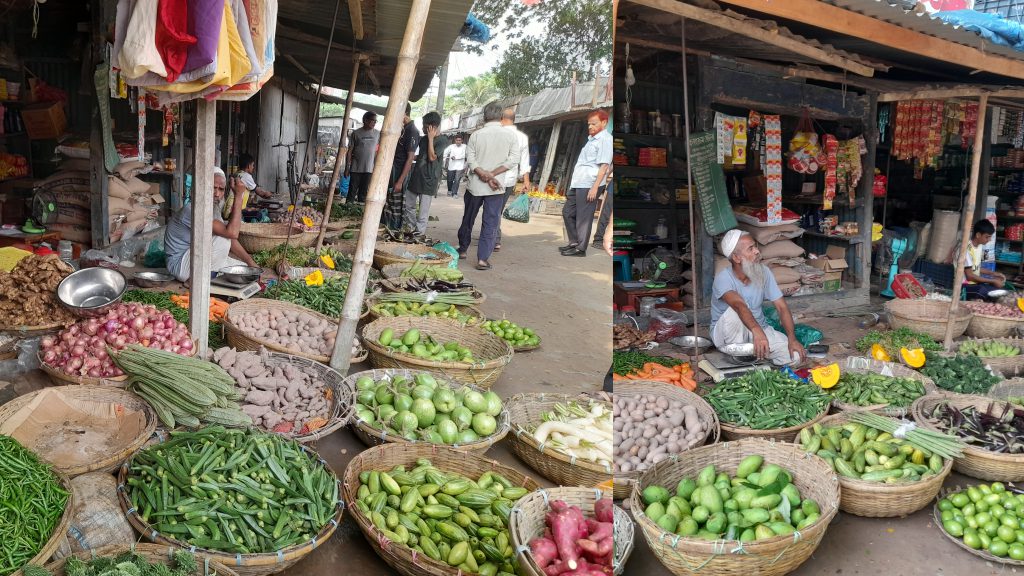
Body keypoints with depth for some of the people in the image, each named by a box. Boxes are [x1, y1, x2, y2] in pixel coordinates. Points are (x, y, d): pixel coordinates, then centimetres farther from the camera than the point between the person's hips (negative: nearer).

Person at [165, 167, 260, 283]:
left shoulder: (214, 209, 3)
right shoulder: (192, 209, -27)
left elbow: (231, 240, 8)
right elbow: (232, 233, -35)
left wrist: (251, 263, -2)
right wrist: (238, 196, -33)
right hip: (180, 265, -9)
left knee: (245, 268, 5)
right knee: (223, 237, -26)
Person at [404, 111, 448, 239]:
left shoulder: (443, 140, -9)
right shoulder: (424, 138, 13)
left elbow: (432, 157, -19)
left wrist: (431, 138, -14)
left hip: (429, 179, -7)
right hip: (416, 176, 8)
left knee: (423, 208, -3)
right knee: (409, 205, 11)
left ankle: (420, 232, 4)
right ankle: (411, 228, 24)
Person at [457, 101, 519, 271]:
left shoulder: (476, 135, -3)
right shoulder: (510, 135, -5)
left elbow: (470, 161, -8)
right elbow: (513, 159, -10)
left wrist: (485, 175, -14)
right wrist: (492, 174, -12)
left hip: (475, 185, 2)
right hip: (497, 187, -2)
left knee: (468, 219, 18)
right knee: (491, 223, 2)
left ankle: (462, 249, 32)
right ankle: (483, 258, -3)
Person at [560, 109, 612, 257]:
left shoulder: (605, 139, -8)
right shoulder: (591, 139, 20)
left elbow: (604, 165, -16)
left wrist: (595, 187, -21)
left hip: (589, 185, -10)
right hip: (578, 184, 10)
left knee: (583, 217, -4)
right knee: (568, 212, 15)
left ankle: (580, 248, 4)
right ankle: (574, 242, 25)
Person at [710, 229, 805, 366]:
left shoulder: (764, 272, -9)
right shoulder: (723, 278, -25)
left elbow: (782, 307, -9)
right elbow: (739, 305, -44)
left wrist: (792, 339, -22)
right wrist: (757, 332, -61)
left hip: (759, 329, 5)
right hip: (727, 333, -5)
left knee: (795, 354, -17)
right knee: (734, 311, -37)